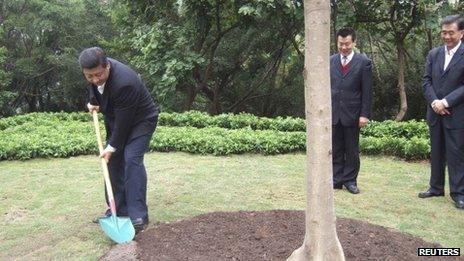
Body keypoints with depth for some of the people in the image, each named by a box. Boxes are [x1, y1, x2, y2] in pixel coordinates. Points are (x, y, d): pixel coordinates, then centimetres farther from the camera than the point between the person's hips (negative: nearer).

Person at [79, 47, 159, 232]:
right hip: (116, 119, 8)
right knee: (113, 161, 5)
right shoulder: (94, 71, -13)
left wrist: (112, 147, -19)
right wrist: (93, 101, 1)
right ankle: (118, 210, 14)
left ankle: (138, 215, -16)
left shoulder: (124, 82, -36)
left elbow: (124, 121, -28)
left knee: (132, 159, -20)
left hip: (140, 120, -8)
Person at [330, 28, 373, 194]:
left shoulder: (363, 62, -1)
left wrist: (365, 114, -8)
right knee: (335, 149, 7)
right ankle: (337, 180, 16)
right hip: (333, 113, 2)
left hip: (352, 113, -2)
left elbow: (367, 91, -3)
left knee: (352, 150, 6)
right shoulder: (330, 61, 7)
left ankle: (350, 180, 17)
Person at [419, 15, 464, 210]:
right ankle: (436, 187, 25)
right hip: (435, 113, 5)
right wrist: (434, 102, -10)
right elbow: (427, 80, 5)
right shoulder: (433, 54, 8)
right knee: (436, 153, 13)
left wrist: (445, 102, -17)